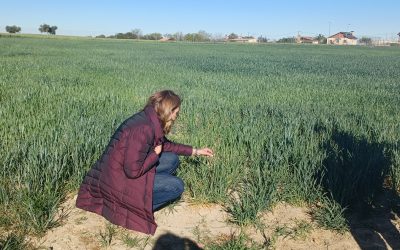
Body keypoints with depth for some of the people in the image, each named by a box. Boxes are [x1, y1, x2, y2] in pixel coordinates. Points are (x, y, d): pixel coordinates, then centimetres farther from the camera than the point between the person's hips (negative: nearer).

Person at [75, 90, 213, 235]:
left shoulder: (148, 119, 1)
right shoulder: (144, 128, -28)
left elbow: (164, 145, 17)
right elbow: (133, 170, -27)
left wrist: (195, 151, 17)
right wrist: (155, 154, -12)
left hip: (122, 170, 9)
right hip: (118, 182, -9)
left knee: (172, 160, 7)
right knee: (177, 186, -10)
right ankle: (133, 206, -4)